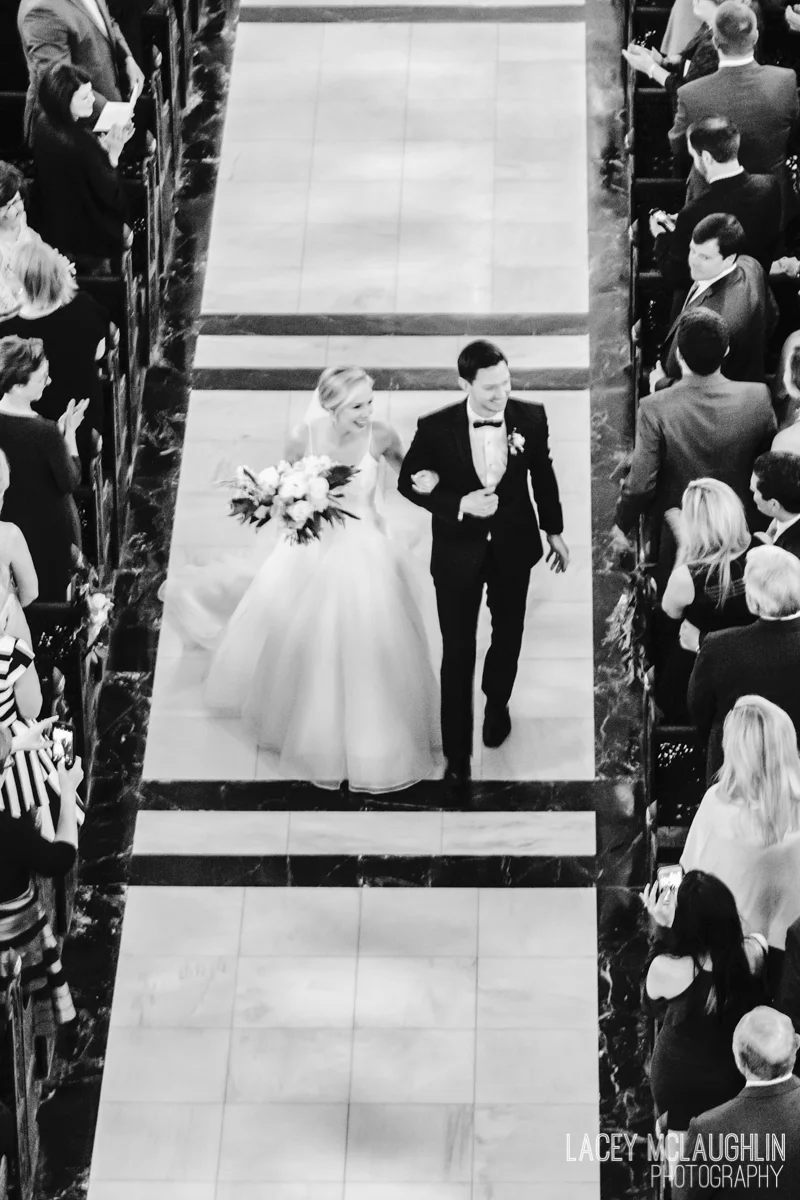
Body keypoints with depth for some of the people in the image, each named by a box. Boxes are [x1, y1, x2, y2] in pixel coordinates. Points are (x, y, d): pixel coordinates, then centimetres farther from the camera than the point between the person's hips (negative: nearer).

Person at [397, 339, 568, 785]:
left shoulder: (531, 417, -16)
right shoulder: (436, 428, -22)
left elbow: (543, 475, 1)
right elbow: (409, 482, -8)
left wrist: (555, 531, 11)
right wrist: (459, 505, -23)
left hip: (513, 545, 2)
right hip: (459, 549, -2)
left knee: (508, 634, 23)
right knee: (458, 651, 5)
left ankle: (497, 705, 52)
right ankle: (457, 752, 18)